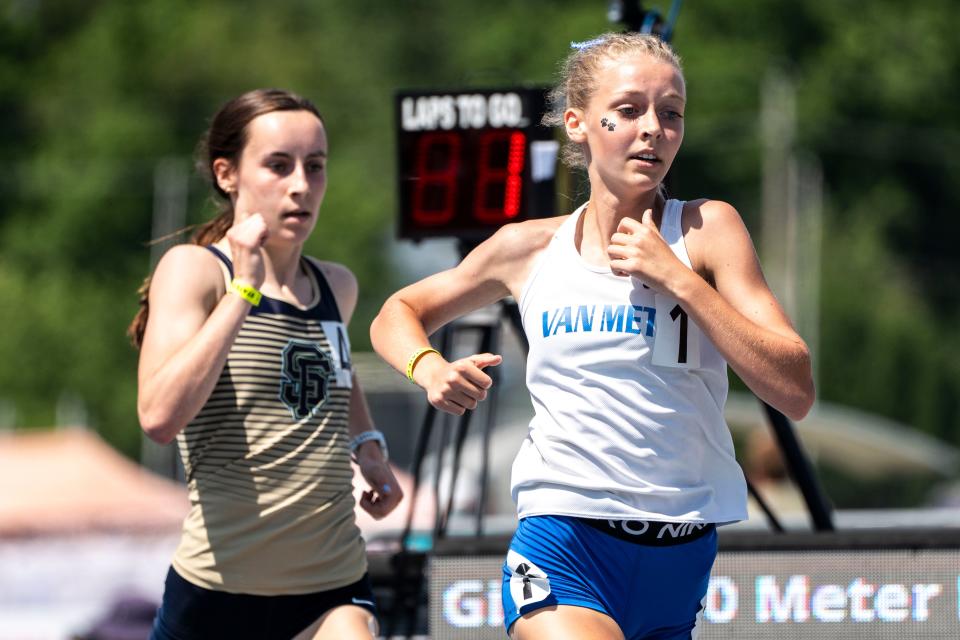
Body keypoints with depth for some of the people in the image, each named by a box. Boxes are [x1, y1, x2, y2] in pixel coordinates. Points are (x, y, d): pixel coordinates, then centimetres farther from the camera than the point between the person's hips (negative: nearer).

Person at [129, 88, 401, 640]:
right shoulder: (193, 270, -5)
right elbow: (160, 416, -23)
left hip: (333, 590, 3)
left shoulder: (338, 287, 10)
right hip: (217, 588, -3)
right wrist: (244, 288, -19)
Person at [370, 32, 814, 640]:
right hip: (562, 548, -1)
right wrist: (430, 369, -1)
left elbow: (795, 391, -9)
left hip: (681, 563, 1)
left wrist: (677, 276, -13)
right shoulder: (528, 248, 5)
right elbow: (398, 314, 22)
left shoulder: (707, 228, -1)